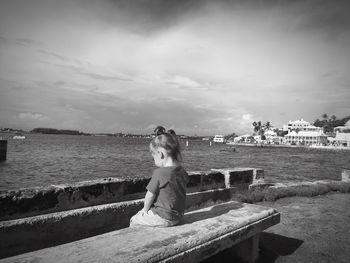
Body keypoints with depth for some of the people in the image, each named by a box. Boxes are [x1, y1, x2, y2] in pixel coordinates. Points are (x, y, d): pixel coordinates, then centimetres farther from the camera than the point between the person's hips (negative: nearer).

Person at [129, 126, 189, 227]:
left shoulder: (159, 173, -24)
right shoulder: (183, 172, -2)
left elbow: (150, 195, -14)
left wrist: (145, 209, 5)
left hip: (163, 218, -8)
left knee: (134, 220, 15)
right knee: (140, 214, 27)